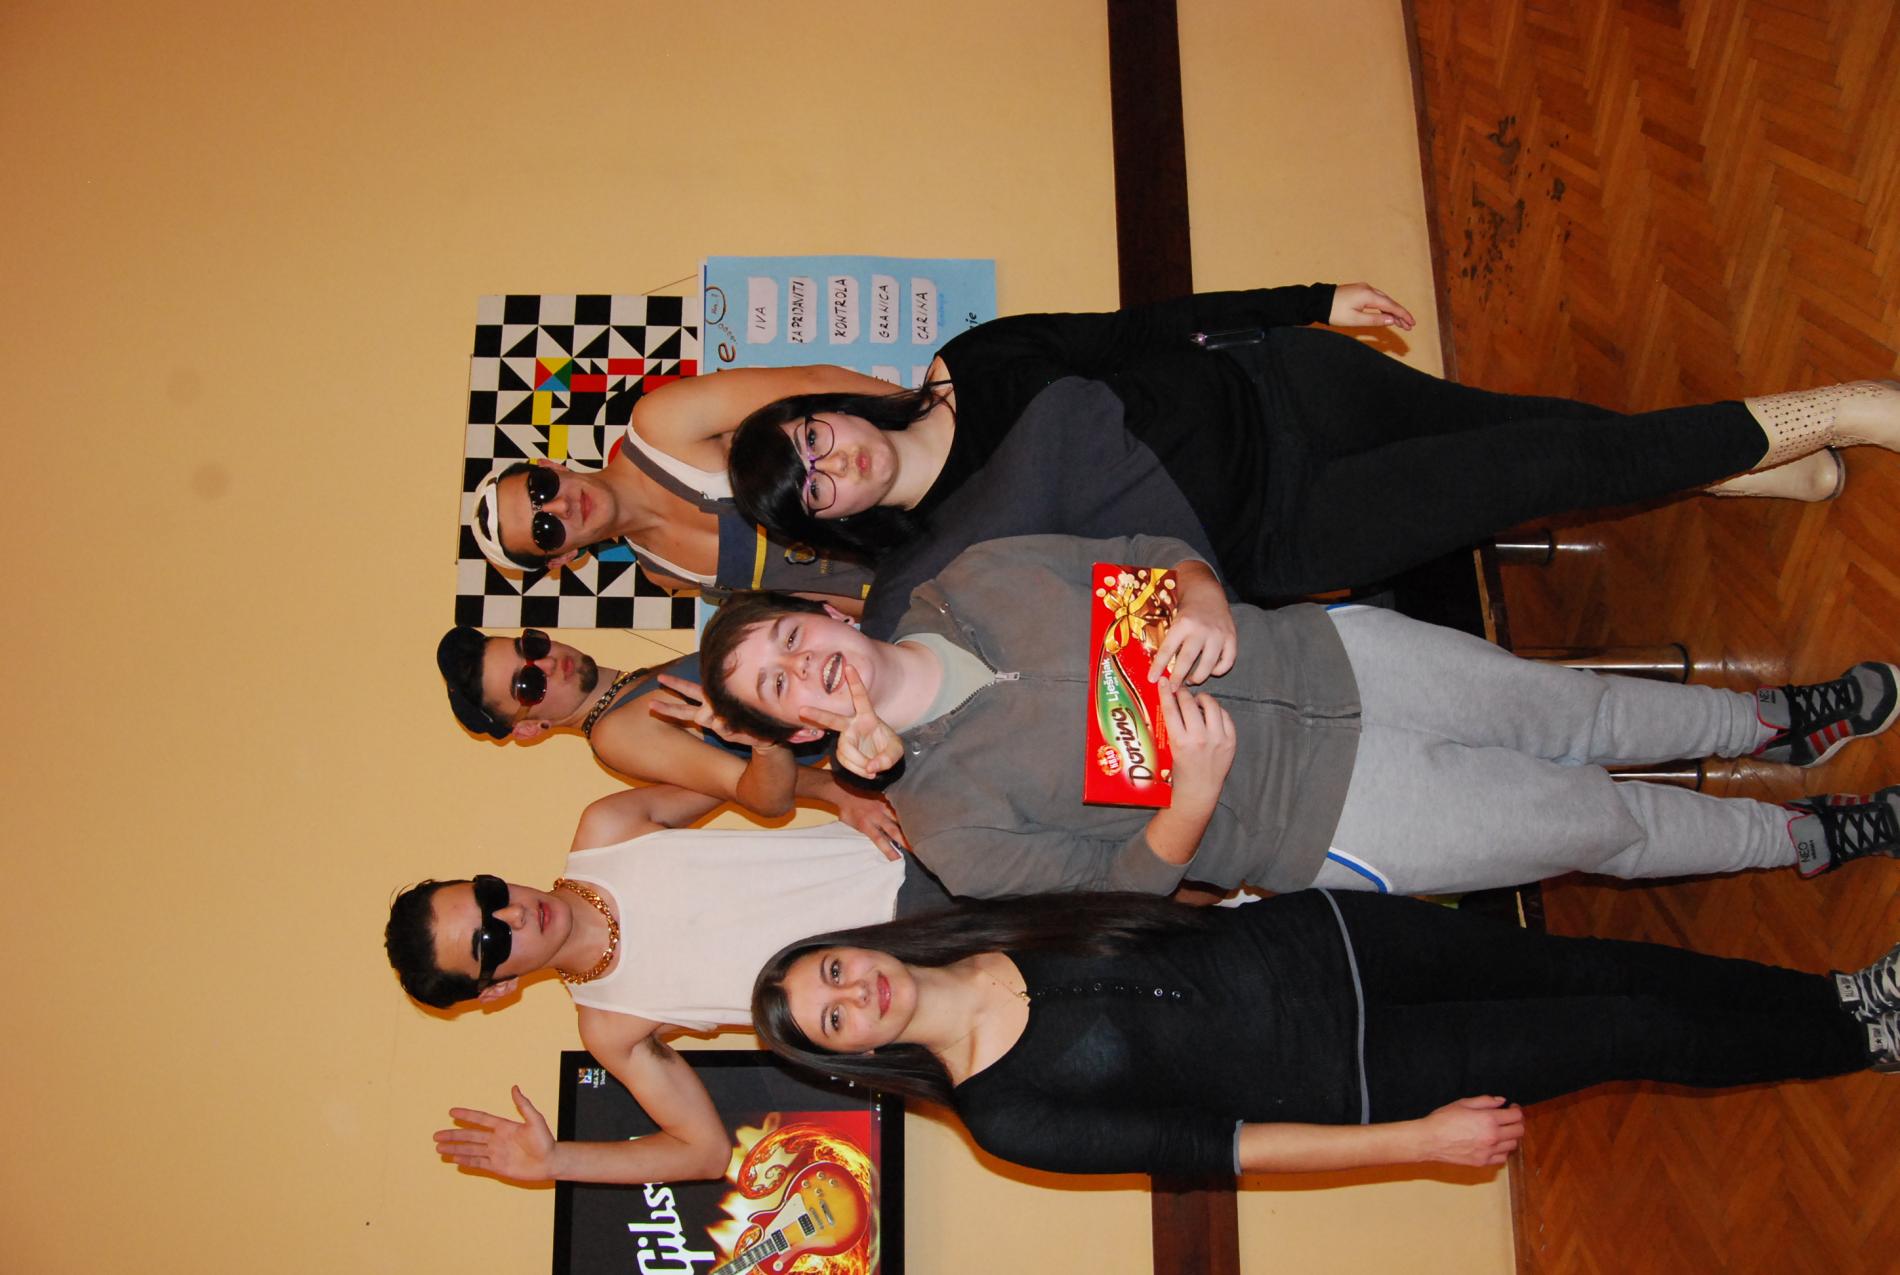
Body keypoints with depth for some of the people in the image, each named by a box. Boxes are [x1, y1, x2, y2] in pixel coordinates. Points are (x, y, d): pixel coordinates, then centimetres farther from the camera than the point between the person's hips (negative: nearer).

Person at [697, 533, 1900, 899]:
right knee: (1599, 822, 5)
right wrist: (1195, 796, -28)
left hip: (1326, 654, 4)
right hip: (1331, 827, -3)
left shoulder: (976, 575, -6)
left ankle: (1771, 720, 44)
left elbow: (1159, 551, 2)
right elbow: (1121, 891, -12)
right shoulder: (952, 822, -16)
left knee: (1576, 715, 14)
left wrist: (1203, 600, -20)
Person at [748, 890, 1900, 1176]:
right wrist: (1413, 1139, -16)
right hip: (1344, 1076, -4)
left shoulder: (990, 919, -2)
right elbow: (1210, 1147, -16)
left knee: (1606, 972, 5)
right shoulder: (1003, 1117, -15)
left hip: (1309, 943, 4)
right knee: (1638, 1035, -1)